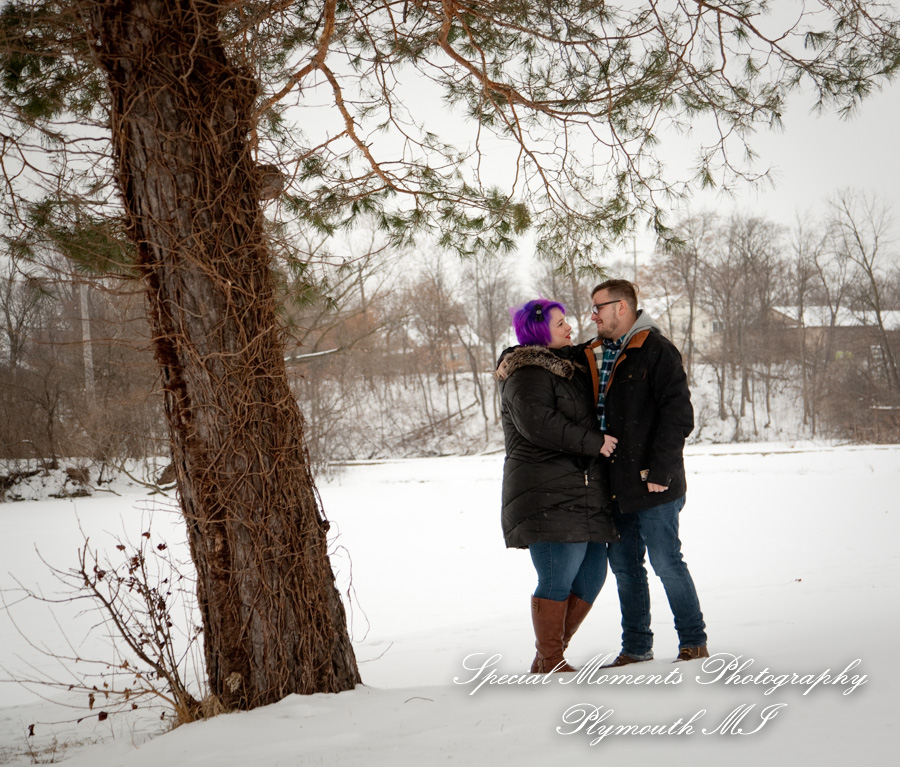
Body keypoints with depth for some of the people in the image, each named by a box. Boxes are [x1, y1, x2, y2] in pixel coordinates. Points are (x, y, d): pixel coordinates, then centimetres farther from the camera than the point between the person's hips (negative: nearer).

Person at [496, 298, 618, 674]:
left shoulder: (569, 365, 23)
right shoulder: (527, 374, -8)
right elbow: (537, 424, -22)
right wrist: (594, 443, -18)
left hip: (584, 494, 10)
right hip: (547, 495, -10)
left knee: (592, 575, 7)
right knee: (558, 580, -10)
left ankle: (550, 656, 17)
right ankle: (550, 664, -1)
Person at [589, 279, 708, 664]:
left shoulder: (656, 351, -8)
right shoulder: (599, 354, 15)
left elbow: (679, 415, -14)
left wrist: (660, 470, -18)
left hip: (653, 487, -8)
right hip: (615, 487, 8)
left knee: (666, 561, -3)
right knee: (624, 565, 11)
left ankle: (694, 642, 9)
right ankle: (636, 647, 20)